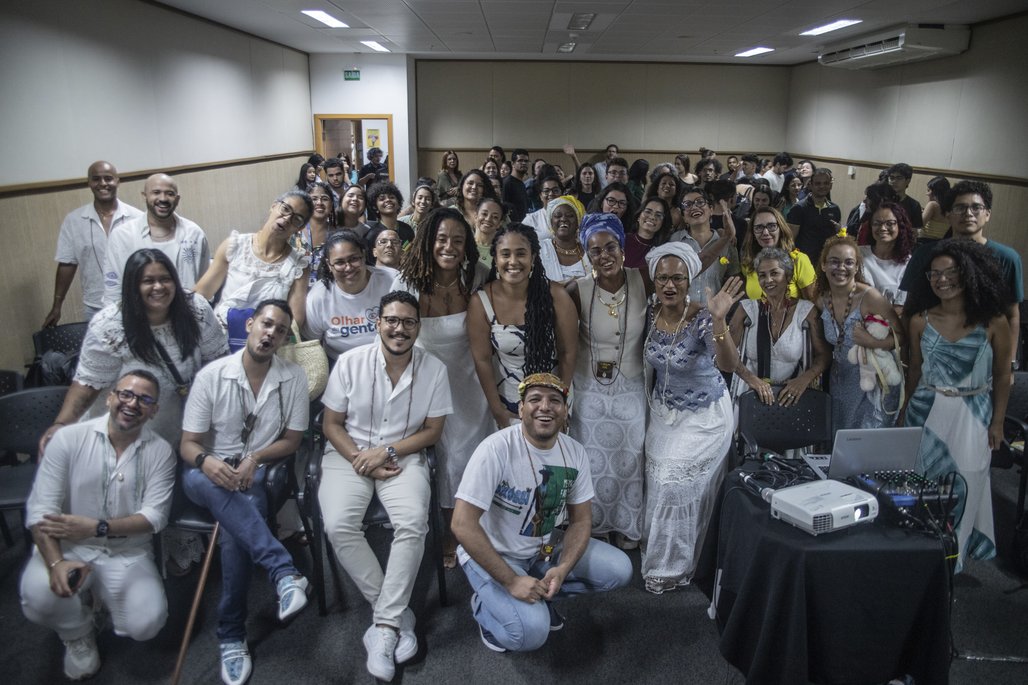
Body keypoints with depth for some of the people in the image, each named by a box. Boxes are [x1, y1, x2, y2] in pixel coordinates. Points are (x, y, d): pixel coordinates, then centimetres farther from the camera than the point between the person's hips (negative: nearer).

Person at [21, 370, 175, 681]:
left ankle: (101, 594, 18)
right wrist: (56, 563, -27)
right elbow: (40, 508, -11)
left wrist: (96, 527, -25)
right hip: (69, 548, 0)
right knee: (39, 598, -31)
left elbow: (155, 516, -11)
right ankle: (77, 634, 8)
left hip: (129, 553, 1)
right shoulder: (69, 438, -7)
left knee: (145, 624, -20)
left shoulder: (161, 452, -6)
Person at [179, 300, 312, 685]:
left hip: (261, 472, 0)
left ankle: (232, 636, -17)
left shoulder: (294, 378, -1)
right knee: (198, 477, -38)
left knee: (236, 527, -32)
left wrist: (254, 458, -16)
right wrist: (207, 461, -28)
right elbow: (188, 444, -4)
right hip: (211, 473, 0)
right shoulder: (211, 375, -4)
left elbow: (291, 440, 3)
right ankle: (284, 572, -47)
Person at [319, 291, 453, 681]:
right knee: (338, 526, -24)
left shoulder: (434, 369, -5)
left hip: (404, 457, 0)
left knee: (413, 524, -27)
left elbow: (433, 430, 0)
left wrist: (387, 451, -13)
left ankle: (384, 625, -14)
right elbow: (332, 424, 0)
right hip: (349, 454, 1)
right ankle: (397, 614, -9)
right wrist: (361, 460, -15)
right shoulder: (350, 362, -6)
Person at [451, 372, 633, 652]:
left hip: (544, 550, 6)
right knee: (531, 631, -27)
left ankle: (541, 594, 10)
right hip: (492, 555, -6)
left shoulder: (575, 452, -8)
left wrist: (562, 569, -19)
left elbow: (581, 520, 0)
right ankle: (484, 605, 5)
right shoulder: (496, 450, -26)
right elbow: (463, 524, -27)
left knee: (619, 570, -7)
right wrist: (511, 580, -27)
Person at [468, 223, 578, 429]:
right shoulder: (480, 302, -17)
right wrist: (497, 409, -8)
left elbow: (568, 352, -11)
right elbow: (482, 359, -10)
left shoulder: (556, 296, -19)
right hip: (507, 398, 0)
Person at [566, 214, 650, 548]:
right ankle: (593, 527, 37)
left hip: (632, 389, 1)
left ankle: (627, 528, 37)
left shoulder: (642, 282, -13)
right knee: (594, 463, 13)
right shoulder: (578, 290, -16)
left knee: (630, 461, 14)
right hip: (590, 390, -1)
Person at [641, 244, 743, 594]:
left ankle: (675, 567, 20)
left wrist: (719, 320, -53)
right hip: (664, 413, 5)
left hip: (704, 418, -5)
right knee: (660, 484, 11)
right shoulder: (652, 314, -8)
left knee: (679, 486, -2)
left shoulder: (702, 319, -25)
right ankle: (659, 561, 32)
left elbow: (729, 364, -41)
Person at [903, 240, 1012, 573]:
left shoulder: (993, 323, -8)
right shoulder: (920, 320, -2)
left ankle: (952, 554, 25)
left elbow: (1002, 376, 1)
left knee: (964, 486, 6)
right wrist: (908, 411, 12)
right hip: (927, 413, 2)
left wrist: (997, 422, 0)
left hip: (972, 418, -1)